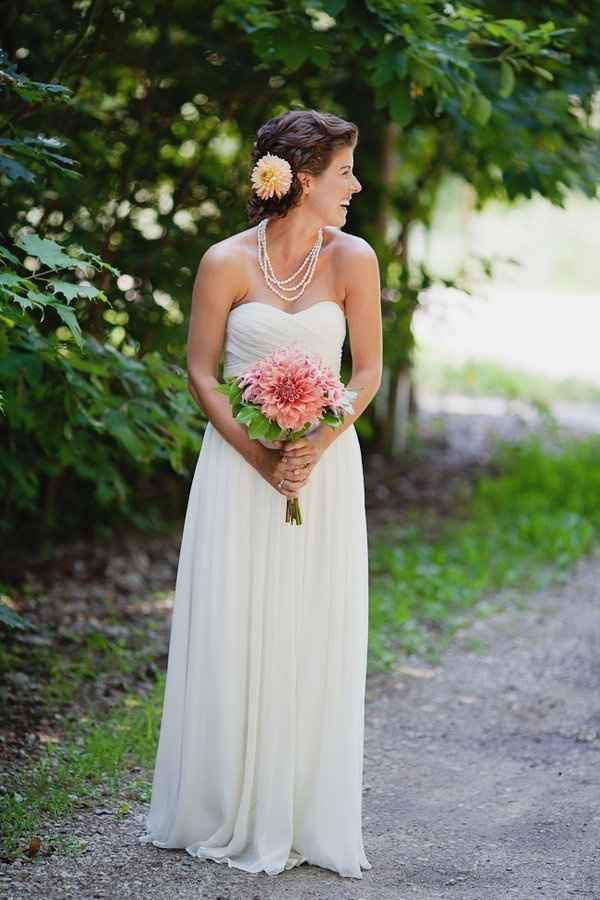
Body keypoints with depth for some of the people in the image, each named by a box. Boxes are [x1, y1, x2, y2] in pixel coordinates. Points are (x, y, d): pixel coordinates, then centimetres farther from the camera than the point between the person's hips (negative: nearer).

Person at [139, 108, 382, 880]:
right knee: (231, 635, 1)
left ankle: (307, 821, 11)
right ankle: (224, 814, 14)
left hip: (324, 464, 1)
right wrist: (259, 454, -12)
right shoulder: (227, 262, -6)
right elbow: (200, 372, -2)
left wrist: (317, 443, -13)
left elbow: (367, 371, 2)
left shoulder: (352, 259, -2)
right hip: (237, 461, -1)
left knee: (314, 639, 2)